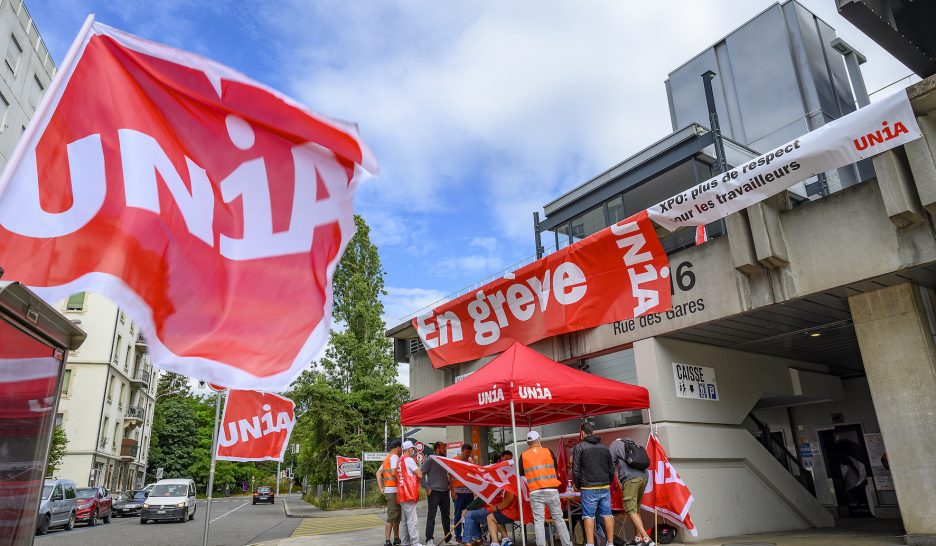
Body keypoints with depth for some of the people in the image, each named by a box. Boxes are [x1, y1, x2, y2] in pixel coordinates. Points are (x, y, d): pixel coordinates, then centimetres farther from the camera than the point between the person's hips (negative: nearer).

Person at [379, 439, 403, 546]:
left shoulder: (387, 458, 19)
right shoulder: (394, 457, -10)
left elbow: (378, 473, 17)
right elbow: (394, 473, -24)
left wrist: (381, 488, 9)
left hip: (388, 490, 10)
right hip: (393, 490, -10)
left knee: (397, 516, 17)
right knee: (391, 517, -8)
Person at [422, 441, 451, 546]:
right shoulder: (430, 460, -7)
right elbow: (422, 474, -12)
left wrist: (449, 484, 9)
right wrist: (427, 488, -14)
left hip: (445, 492, 6)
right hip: (434, 492, -6)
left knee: (446, 515, 13)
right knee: (431, 516, -3)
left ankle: (448, 537, 23)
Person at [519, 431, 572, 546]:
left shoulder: (524, 456, 1)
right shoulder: (548, 452, 1)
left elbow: (521, 473, 12)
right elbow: (555, 468, 14)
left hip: (535, 493, 0)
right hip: (551, 490, 0)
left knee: (538, 521, 3)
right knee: (558, 519, 10)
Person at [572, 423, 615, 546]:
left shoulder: (579, 447, -4)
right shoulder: (604, 447, 10)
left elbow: (576, 470, -6)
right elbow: (611, 468, 13)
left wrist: (578, 485, 6)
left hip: (588, 488, -4)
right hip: (605, 487, 4)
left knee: (588, 516, -1)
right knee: (607, 515, 6)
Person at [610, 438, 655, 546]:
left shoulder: (615, 444, 10)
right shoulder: (633, 443, 28)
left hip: (630, 479, -7)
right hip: (643, 477, 7)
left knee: (631, 511, -8)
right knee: (636, 509, 17)